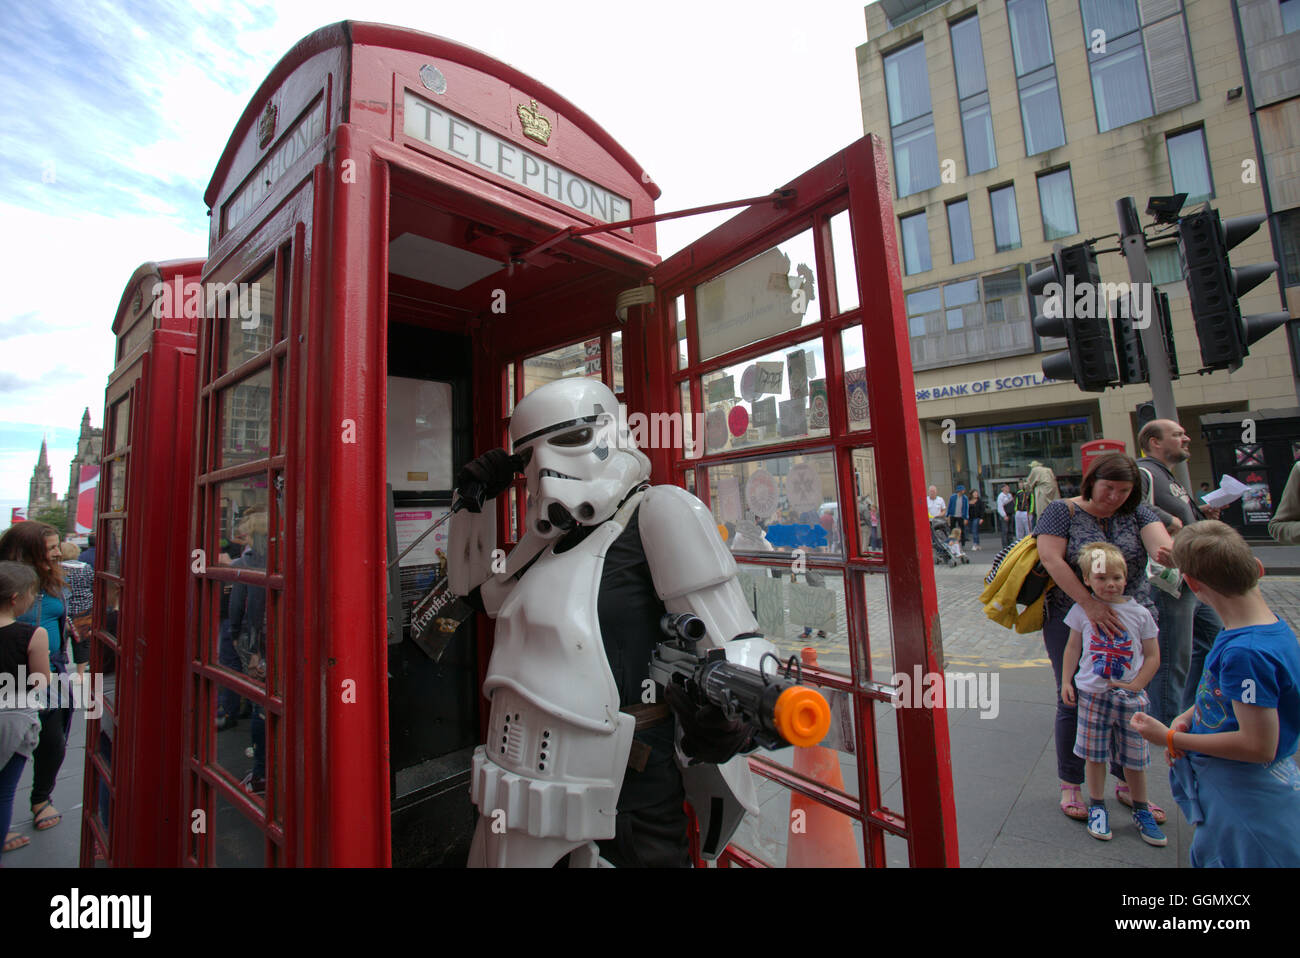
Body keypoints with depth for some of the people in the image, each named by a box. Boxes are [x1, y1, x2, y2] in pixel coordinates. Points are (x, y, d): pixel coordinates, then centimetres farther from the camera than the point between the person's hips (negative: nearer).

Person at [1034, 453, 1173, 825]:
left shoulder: (1137, 514, 5)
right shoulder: (1062, 511, -6)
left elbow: (1159, 543, -14)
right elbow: (1051, 558, -18)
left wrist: (1169, 553, -39)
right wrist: (1090, 603, -25)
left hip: (1130, 621, 4)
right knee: (1073, 703, 4)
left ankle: (1127, 784, 34)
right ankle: (1070, 786, 22)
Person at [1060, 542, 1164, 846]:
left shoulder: (1139, 613, -5)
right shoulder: (1082, 610, -4)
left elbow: (1152, 656, 0)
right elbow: (1073, 647, 5)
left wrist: (1135, 685, -9)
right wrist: (1066, 681, 1)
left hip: (1130, 697, 0)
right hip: (1092, 695, 0)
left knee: (1134, 758, 12)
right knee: (1093, 754, 9)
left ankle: (1141, 811, 34)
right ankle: (1097, 807, 26)